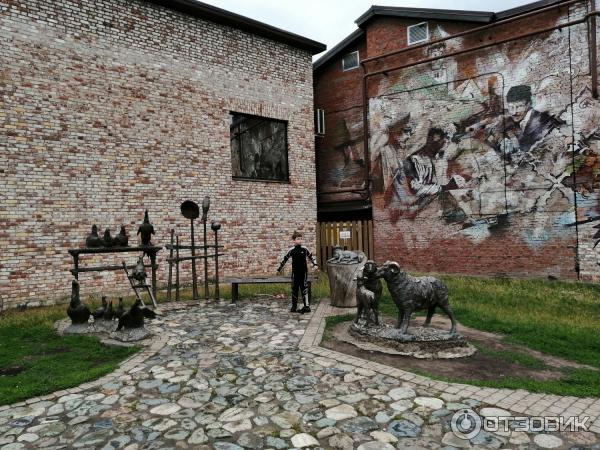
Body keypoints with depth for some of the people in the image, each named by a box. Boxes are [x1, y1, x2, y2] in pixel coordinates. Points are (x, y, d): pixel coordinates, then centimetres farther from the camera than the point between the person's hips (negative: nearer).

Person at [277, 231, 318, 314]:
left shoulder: (304, 249, -3)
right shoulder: (291, 250, -3)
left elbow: (311, 257, 9)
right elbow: (285, 259, 6)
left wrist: (315, 264, -5)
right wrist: (279, 269, 11)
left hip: (303, 272, -1)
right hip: (295, 272, 1)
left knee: (304, 288, -2)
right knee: (294, 289, 8)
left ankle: (307, 306, 2)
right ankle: (294, 306, 19)